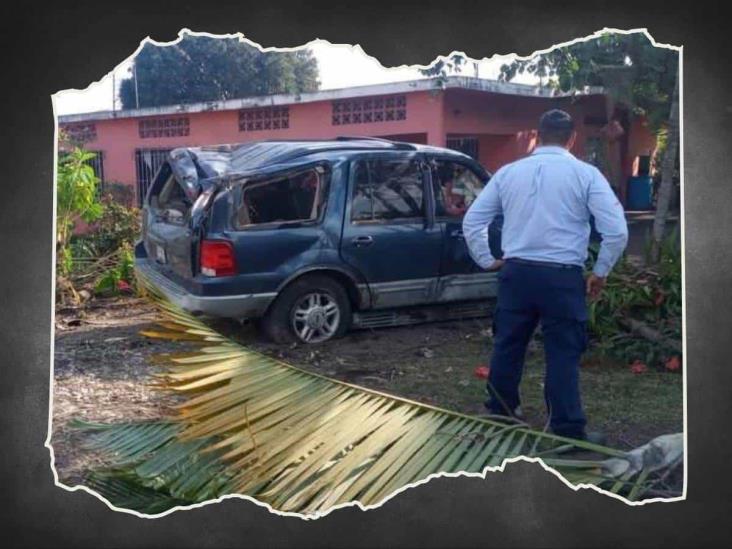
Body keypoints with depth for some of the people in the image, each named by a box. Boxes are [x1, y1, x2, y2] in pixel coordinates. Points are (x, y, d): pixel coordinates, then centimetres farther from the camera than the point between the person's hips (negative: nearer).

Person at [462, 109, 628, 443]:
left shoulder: (508, 172, 7)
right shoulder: (585, 174, -3)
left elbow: (471, 222, 9)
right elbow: (617, 231, -9)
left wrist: (487, 262, 16)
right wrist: (600, 272, 3)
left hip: (516, 272, 3)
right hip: (562, 277, -3)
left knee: (507, 347, 16)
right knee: (563, 355, 4)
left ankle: (498, 415, 32)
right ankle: (568, 433, 10)